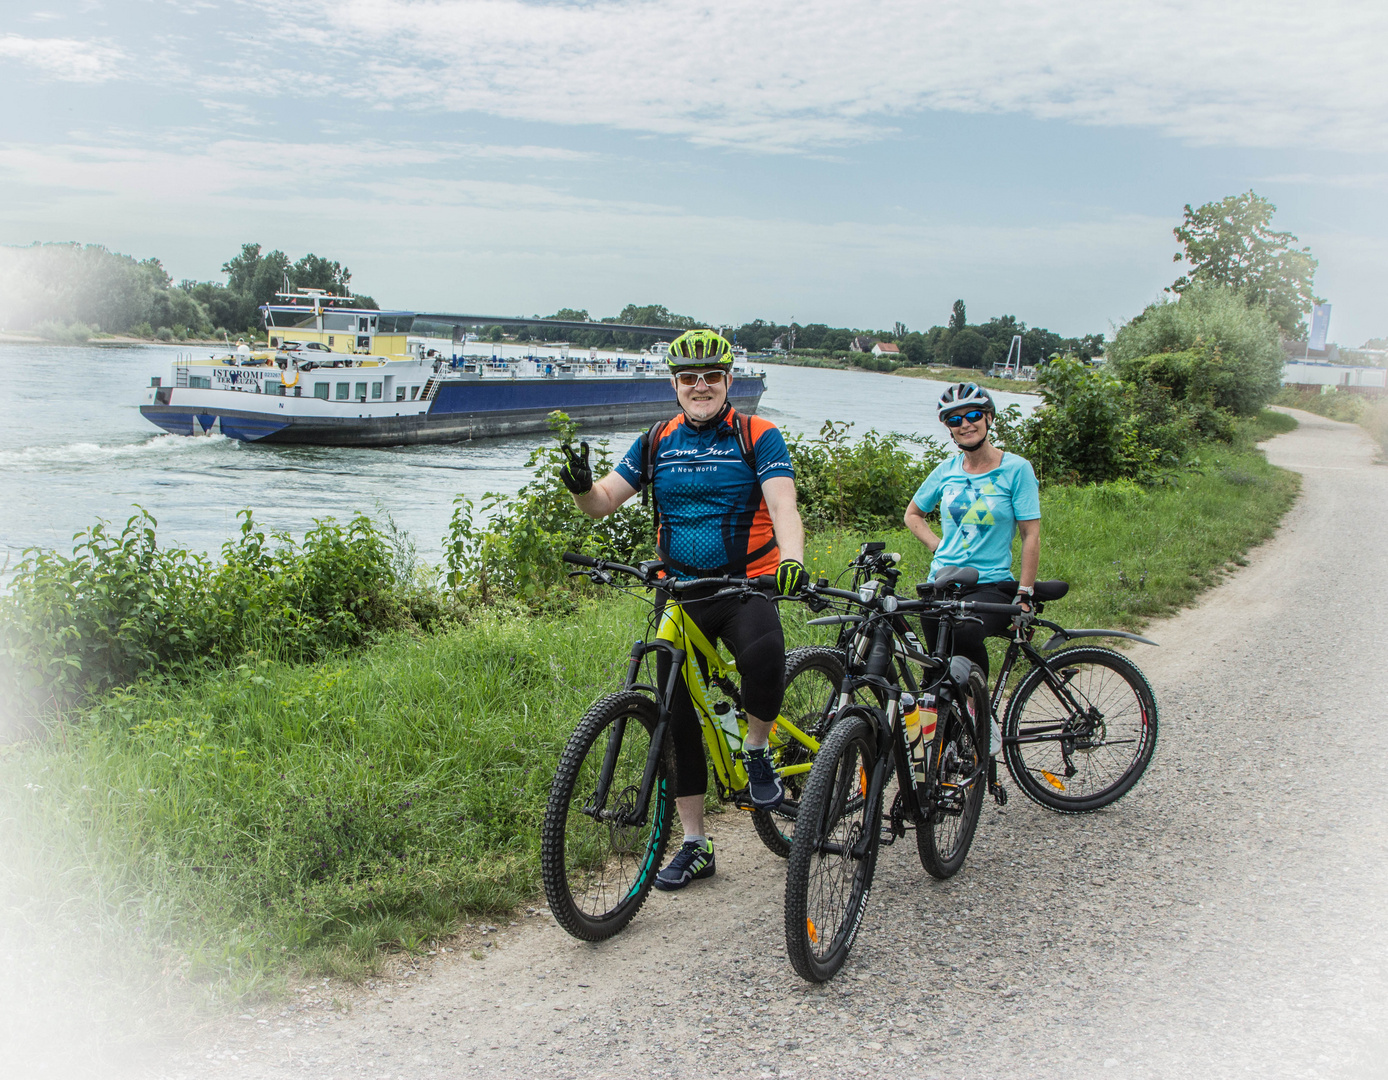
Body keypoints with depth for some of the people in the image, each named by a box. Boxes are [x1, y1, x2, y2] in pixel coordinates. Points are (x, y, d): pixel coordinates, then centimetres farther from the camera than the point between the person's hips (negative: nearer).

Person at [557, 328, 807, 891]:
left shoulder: (758, 437, -3)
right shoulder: (657, 442, 8)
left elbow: (782, 505, -17)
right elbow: (604, 501, 5)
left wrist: (791, 559, -37)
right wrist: (581, 485, -19)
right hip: (678, 594, 4)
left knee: (764, 654, -36)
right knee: (677, 716, 5)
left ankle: (757, 754, -5)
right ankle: (694, 846, 19)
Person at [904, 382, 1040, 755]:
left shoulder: (1016, 469, -3)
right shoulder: (947, 470, 9)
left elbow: (1031, 535, -4)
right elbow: (913, 514, 24)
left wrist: (1024, 595, -9)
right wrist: (939, 546, 7)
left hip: (991, 585, -4)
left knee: (966, 631, -33)